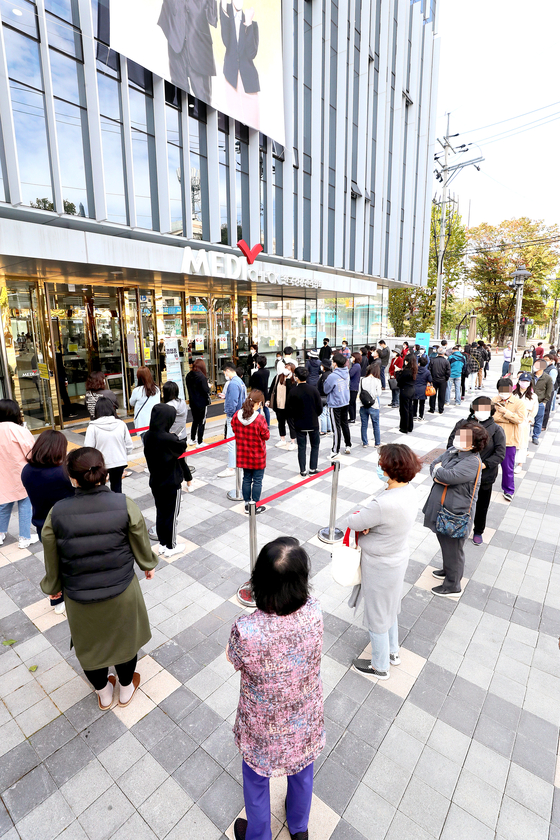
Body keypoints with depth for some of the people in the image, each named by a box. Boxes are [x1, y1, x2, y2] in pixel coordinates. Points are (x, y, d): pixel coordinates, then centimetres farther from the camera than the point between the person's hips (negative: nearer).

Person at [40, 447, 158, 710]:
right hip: (121, 592, -1)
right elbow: (141, 546, -8)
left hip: (79, 597, 1)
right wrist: (148, 565, 13)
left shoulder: (57, 513, -18)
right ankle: (126, 690, 51)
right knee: (125, 639, 26)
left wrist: (52, 587, 14)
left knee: (90, 644, 28)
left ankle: (103, 694, 53)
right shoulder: (125, 505, -21)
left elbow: (52, 560, -5)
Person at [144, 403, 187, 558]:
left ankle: (162, 544, 34)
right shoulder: (168, 439, -28)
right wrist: (183, 438, 12)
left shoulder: (148, 436, -6)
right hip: (171, 484, -7)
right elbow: (182, 448, -9)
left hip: (155, 482, 7)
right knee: (171, 515, 10)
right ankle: (170, 547, 25)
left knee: (160, 513, 19)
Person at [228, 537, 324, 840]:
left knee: (256, 779, 31)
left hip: (263, 727, -2)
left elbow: (233, 660, -16)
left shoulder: (245, 630, -39)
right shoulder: (314, 612, -31)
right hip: (305, 721, 3)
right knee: (302, 771, 34)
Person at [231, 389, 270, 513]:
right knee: (257, 480, 10)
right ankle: (256, 506, 20)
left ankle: (247, 504, 28)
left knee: (246, 479, 18)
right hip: (258, 456, -5)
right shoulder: (259, 419, -23)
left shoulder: (237, 415, -7)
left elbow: (234, 430, 8)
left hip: (243, 454, 5)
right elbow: (266, 436, -13)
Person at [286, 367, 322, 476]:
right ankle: (313, 469, 16)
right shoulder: (313, 389, -10)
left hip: (299, 423, 0)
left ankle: (303, 470, 14)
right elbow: (320, 407, -5)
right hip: (313, 423, 1)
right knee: (315, 446, 15)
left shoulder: (293, 392, -13)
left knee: (301, 447, 10)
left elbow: (289, 409, -7)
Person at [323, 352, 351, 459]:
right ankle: (348, 446, 32)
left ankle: (336, 451, 10)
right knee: (345, 424, 20)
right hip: (345, 403, 7)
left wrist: (325, 380, 1)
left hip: (335, 405, -7)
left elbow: (326, 389, -12)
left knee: (336, 428, 1)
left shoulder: (333, 376, -24)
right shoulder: (347, 373, -1)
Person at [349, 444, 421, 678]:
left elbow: (352, 522, -24)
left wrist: (359, 520, -5)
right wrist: (367, 522, -18)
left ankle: (380, 666, 43)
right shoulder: (409, 490, -11)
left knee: (377, 616, 17)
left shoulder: (384, 504, -39)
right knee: (390, 608, 31)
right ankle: (392, 652, 55)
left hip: (381, 567, -8)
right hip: (398, 556, 8)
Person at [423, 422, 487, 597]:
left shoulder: (473, 462, -26)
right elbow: (434, 464, 3)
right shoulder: (453, 450, 1)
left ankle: (452, 587, 30)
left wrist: (438, 471, -11)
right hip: (441, 509, 9)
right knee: (445, 544, 28)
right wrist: (439, 476, -17)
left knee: (453, 549, 10)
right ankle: (448, 571, 51)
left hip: (455, 514, -9)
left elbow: (448, 476, -32)